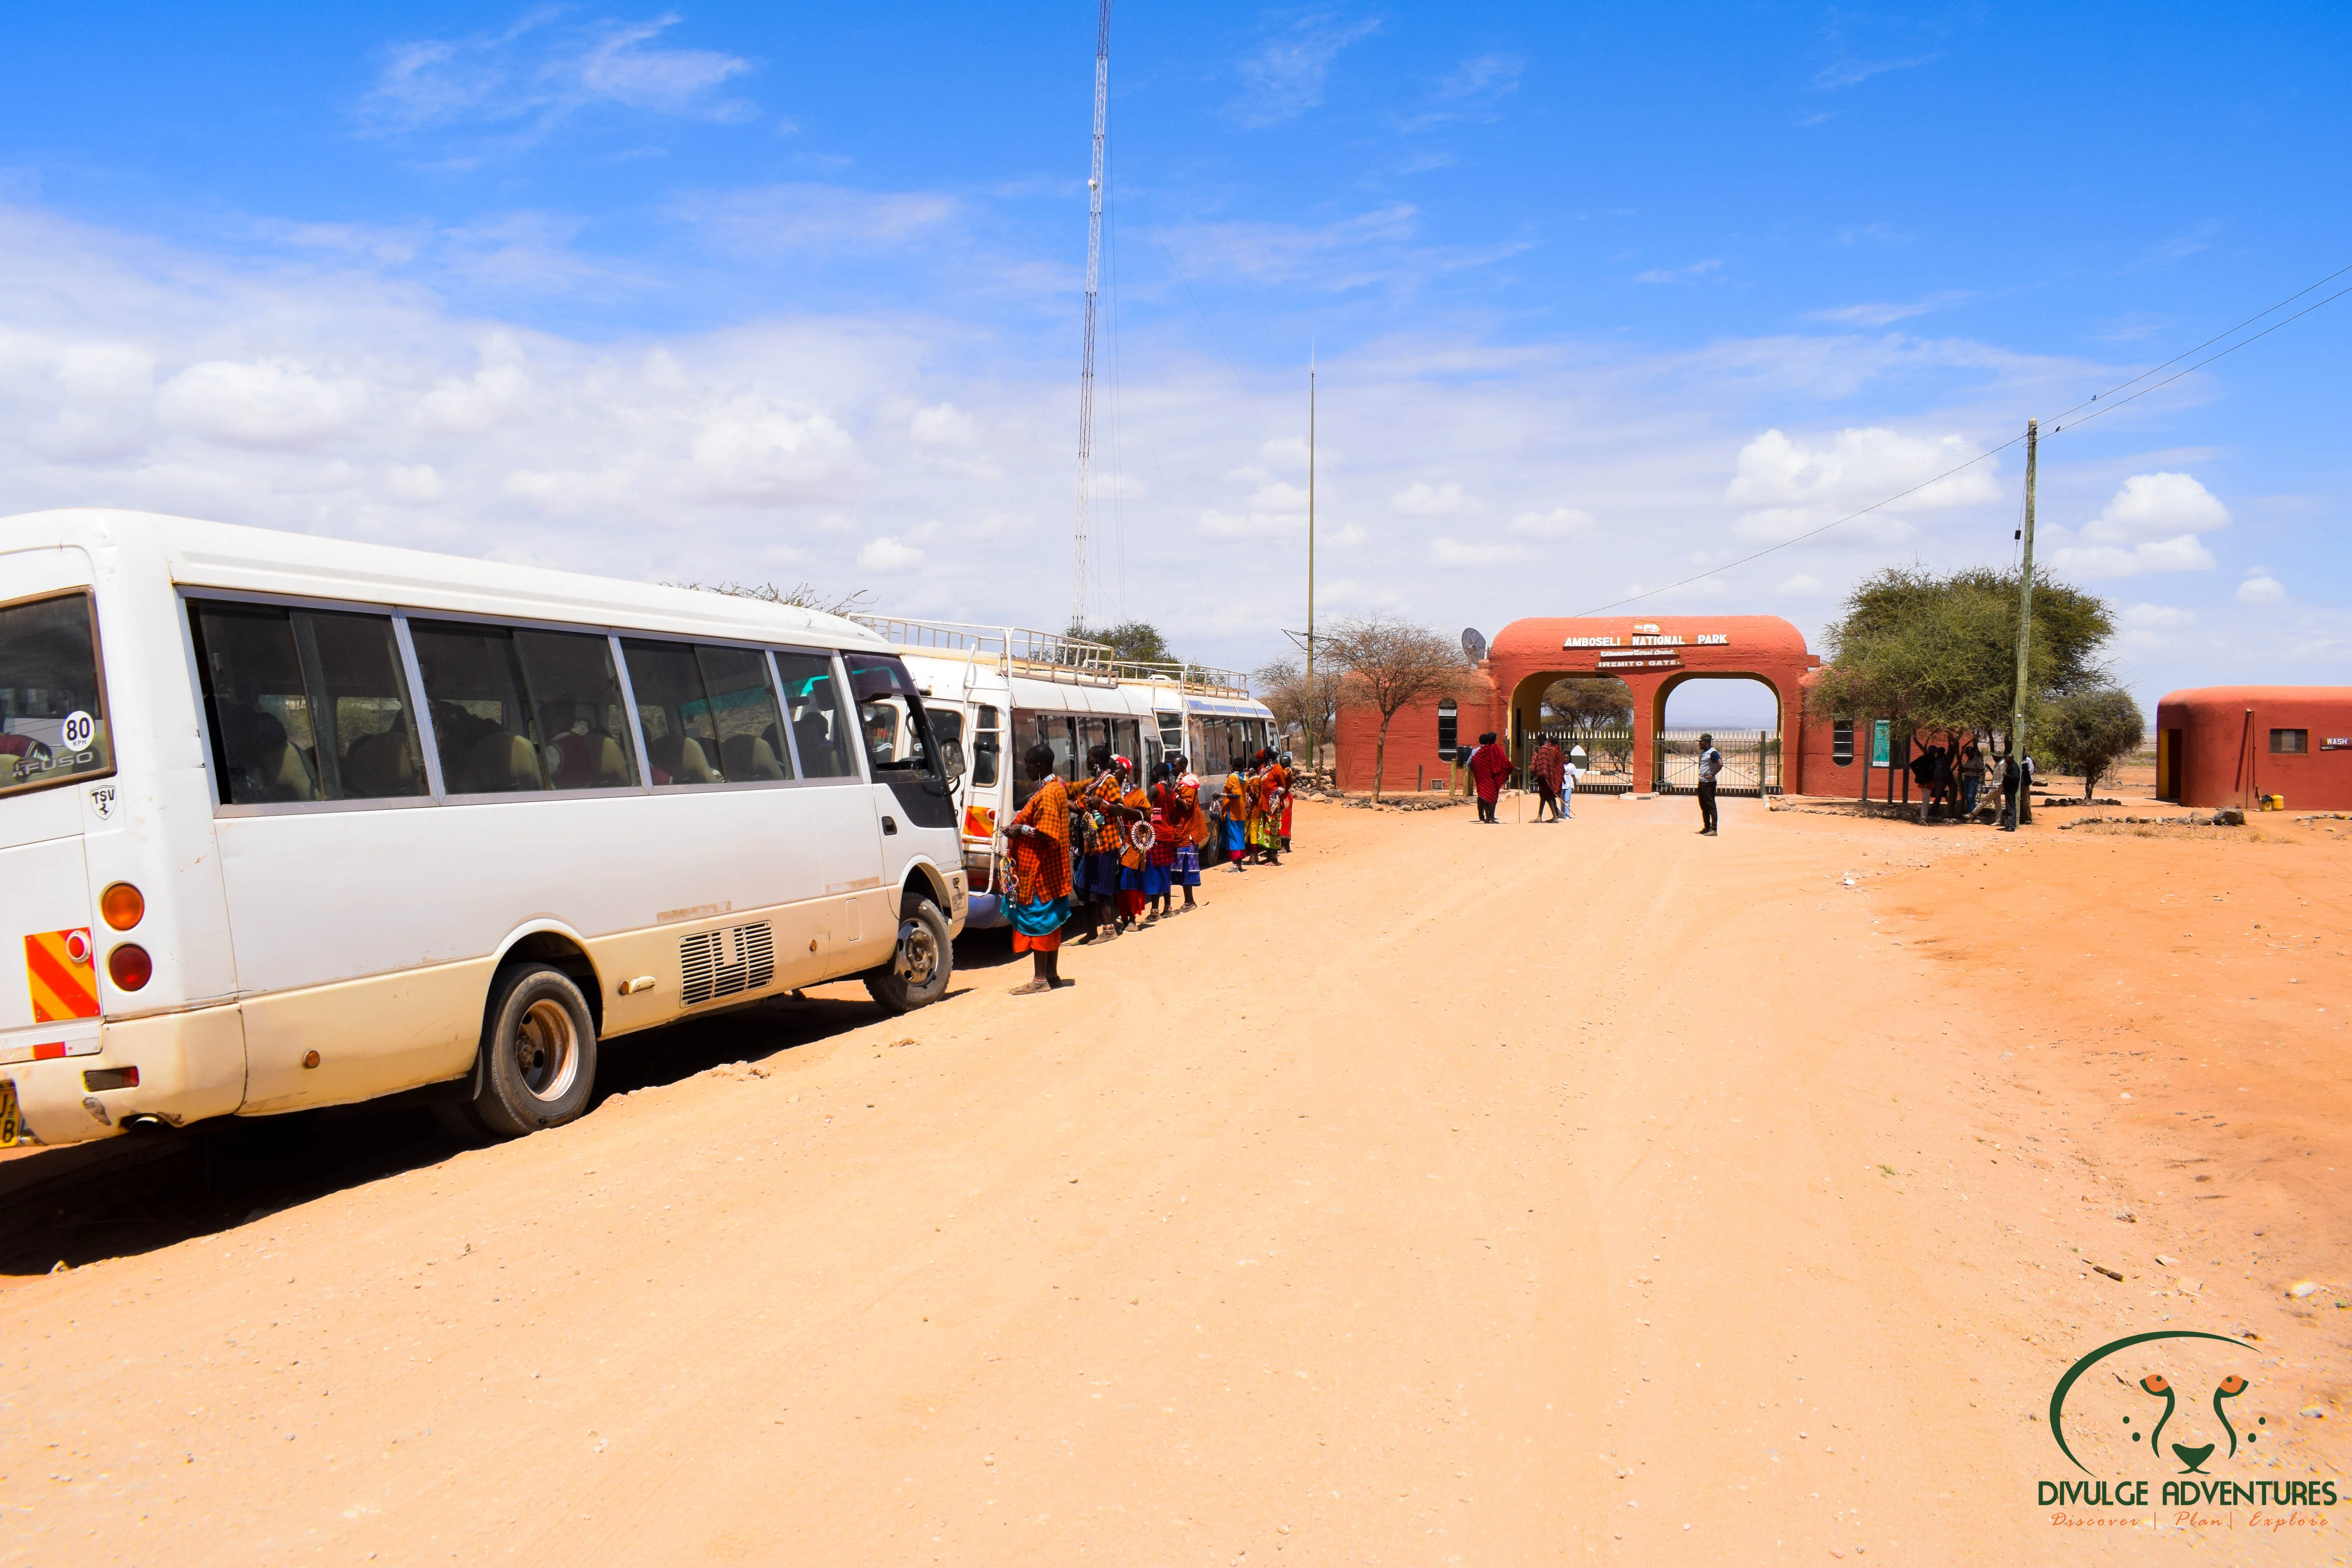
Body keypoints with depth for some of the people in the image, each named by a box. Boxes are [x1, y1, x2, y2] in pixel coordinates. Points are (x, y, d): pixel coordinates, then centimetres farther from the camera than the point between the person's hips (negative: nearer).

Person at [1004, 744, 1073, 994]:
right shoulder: (1057, 787, 13)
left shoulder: (1047, 793, -19)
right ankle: (1052, 974, 21)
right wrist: (1021, 821, 13)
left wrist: (1021, 829, -15)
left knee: (1035, 919, -6)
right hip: (1053, 869, 11)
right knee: (1050, 920, 14)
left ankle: (1040, 979, -4)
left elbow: (1046, 834, -24)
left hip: (1038, 869, -11)